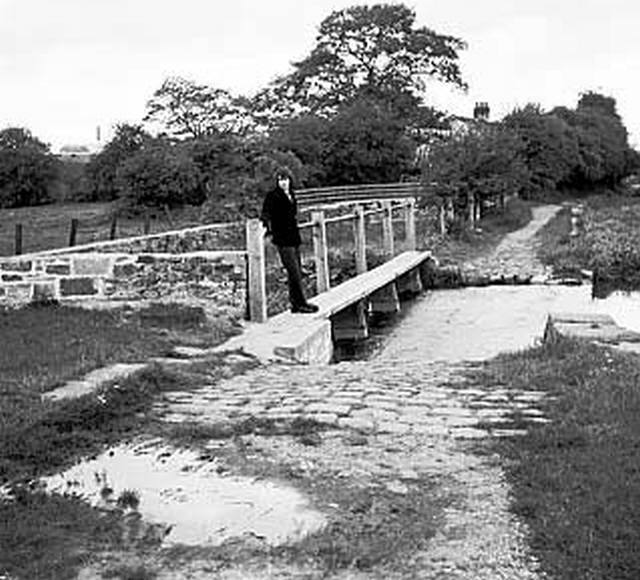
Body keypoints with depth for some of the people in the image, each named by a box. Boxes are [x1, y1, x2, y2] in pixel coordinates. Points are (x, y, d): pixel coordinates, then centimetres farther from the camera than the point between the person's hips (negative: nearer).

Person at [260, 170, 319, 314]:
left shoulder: (291, 194, 13)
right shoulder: (273, 196, -10)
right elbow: (265, 215, -17)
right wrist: (268, 231, -29)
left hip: (294, 237, 8)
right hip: (282, 239, -8)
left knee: (297, 271, 11)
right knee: (294, 272, -9)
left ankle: (295, 304, 18)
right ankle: (301, 303, -4)